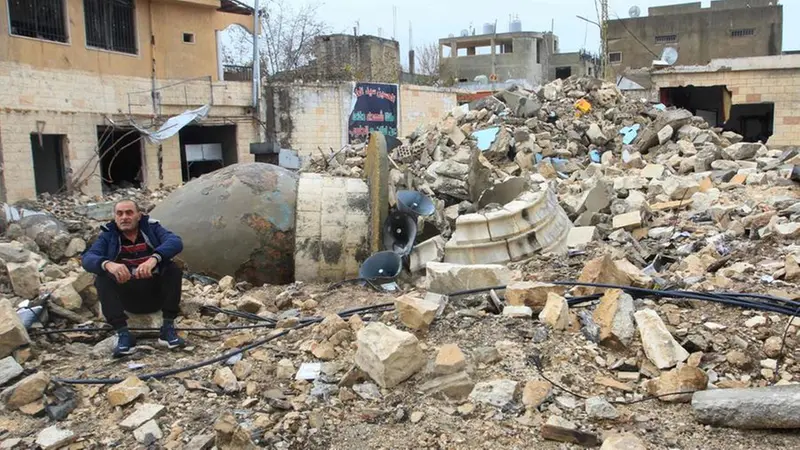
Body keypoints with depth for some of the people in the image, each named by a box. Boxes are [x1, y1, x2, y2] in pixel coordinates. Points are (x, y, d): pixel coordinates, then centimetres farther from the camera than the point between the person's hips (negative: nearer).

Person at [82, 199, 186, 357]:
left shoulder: (152, 228, -2)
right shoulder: (108, 236, 1)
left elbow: (176, 242, -23)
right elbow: (87, 258, -17)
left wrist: (154, 258, -43)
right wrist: (107, 264, -41)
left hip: (156, 293, -1)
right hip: (126, 297, 1)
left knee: (174, 269, -25)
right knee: (102, 279, -23)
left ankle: (168, 329, -23)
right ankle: (124, 334, -29)